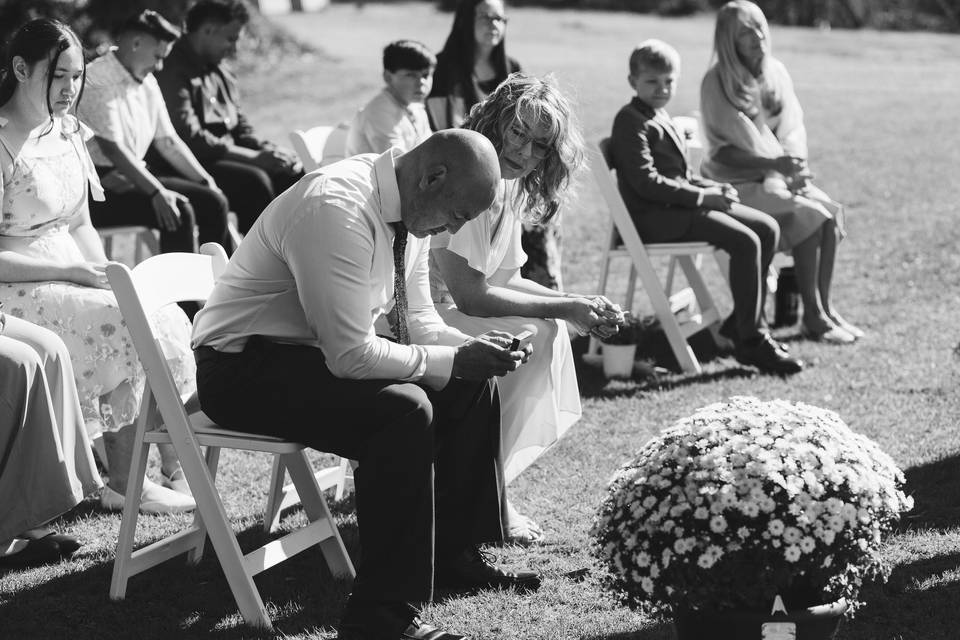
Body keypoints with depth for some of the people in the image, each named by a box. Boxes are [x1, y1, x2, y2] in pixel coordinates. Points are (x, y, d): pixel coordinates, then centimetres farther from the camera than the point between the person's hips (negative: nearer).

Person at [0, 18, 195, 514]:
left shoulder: (66, 133, 12)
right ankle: (123, 485, -15)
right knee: (128, 326, -25)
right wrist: (73, 273, -20)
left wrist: (107, 275, -1)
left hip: (69, 278, 8)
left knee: (168, 319, -13)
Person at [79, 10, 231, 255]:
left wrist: (206, 181, 7)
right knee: (179, 212, -27)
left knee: (213, 201, -3)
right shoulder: (99, 81, -14)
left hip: (134, 176, 9)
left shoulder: (147, 83, 15)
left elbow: (167, 141, 18)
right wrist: (156, 192, -28)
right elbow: (112, 148, -22)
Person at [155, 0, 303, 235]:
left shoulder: (221, 73, 17)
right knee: (253, 180, -30)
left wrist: (270, 151, -1)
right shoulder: (173, 72, -13)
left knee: (294, 174, -8)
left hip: (228, 158, 9)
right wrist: (255, 157, -22)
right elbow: (189, 138, -23)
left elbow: (240, 127, 21)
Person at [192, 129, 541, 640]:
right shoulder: (336, 209, -29)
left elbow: (414, 320, 9)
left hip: (321, 353, 10)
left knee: (472, 386, 6)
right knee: (403, 410, -30)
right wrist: (454, 360, -24)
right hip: (244, 368, -10)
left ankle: (454, 555, 20)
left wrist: (473, 349, -9)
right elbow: (352, 356, -30)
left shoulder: (409, 212, 0)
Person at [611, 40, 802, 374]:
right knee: (745, 241, -22)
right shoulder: (631, 121, -11)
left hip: (677, 205, 10)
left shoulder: (660, 117, 21)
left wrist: (714, 188, 5)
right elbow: (646, 181, -20)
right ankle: (750, 340, -16)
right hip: (654, 215, -10)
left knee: (767, 228, 2)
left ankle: (743, 320, 6)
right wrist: (701, 196, -19)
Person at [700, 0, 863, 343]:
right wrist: (776, 164, -26)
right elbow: (723, 151, -16)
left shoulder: (776, 72, 7)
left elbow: (793, 129, 6)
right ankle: (812, 317, -17)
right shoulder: (717, 83, -11)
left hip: (776, 176, 6)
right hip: (737, 183, -6)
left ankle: (825, 307, -11)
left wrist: (795, 165, -14)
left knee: (832, 211, -17)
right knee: (809, 215, -24)